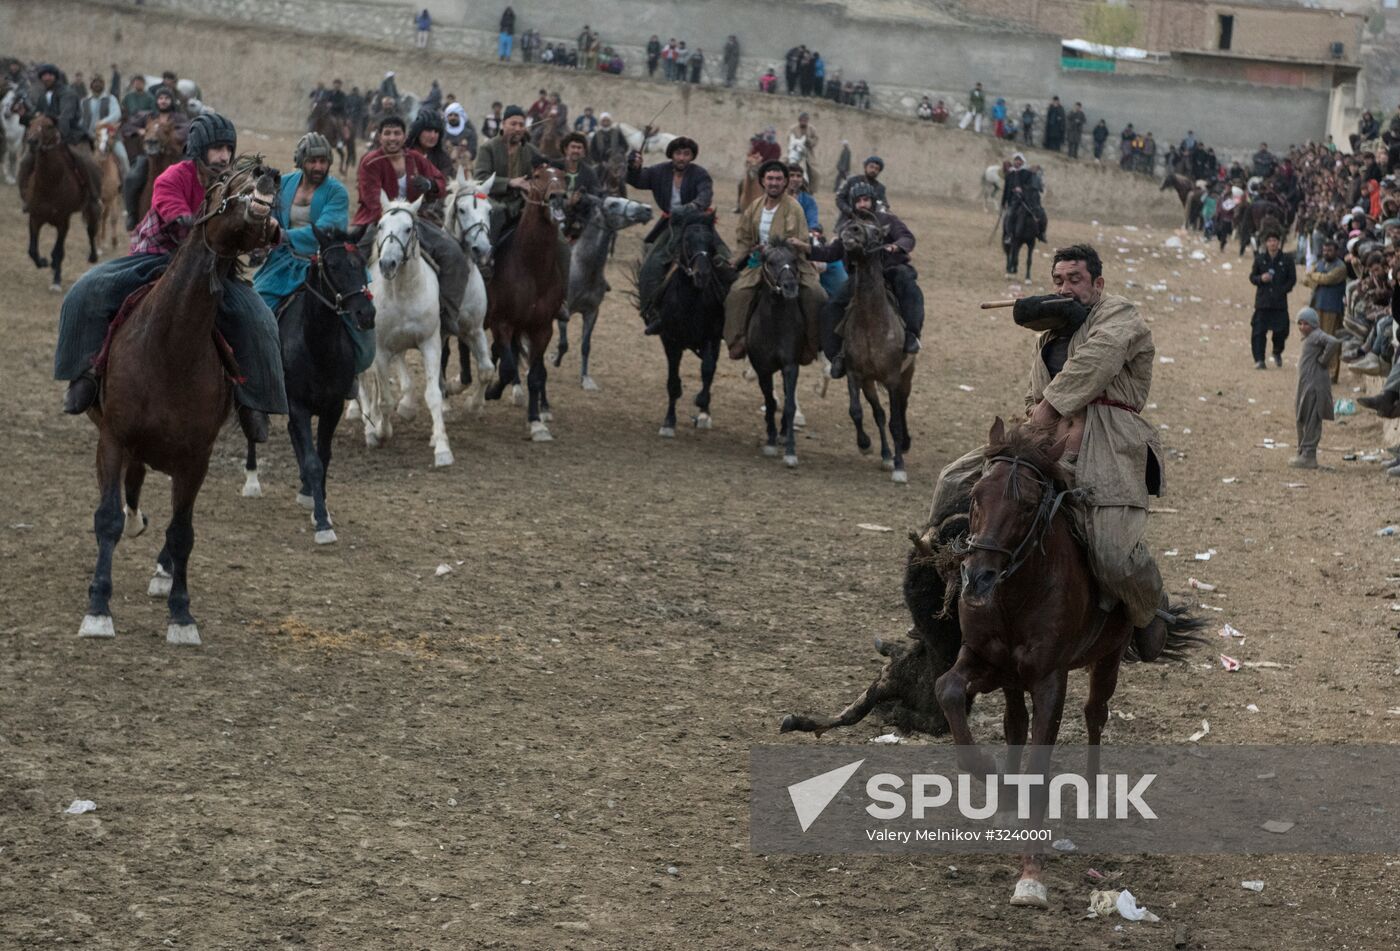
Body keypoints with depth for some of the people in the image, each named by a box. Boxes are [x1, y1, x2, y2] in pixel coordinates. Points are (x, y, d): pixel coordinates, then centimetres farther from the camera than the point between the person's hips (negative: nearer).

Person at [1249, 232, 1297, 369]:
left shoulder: (1286, 259, 3)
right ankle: (1259, 360, -3)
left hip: (1280, 302, -1)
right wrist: (1261, 279, -11)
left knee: (1281, 331, -2)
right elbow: (1252, 277, 10)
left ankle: (1277, 353, 25)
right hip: (1262, 301, 1)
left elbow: (1292, 279, 6)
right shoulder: (1259, 258, 6)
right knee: (1259, 331, -7)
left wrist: (1282, 290, -7)